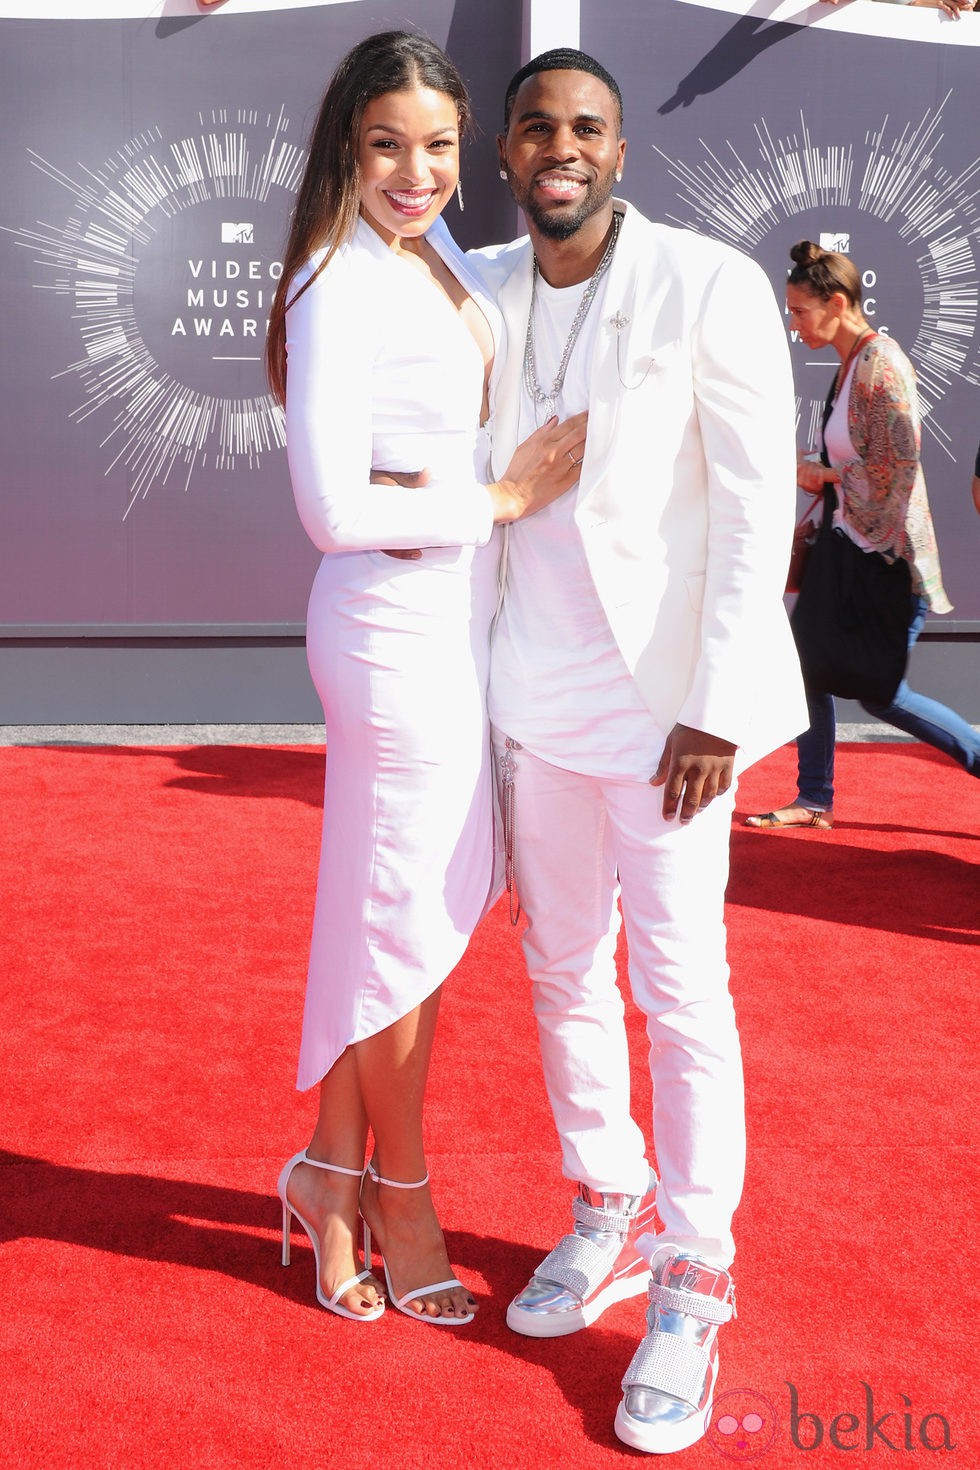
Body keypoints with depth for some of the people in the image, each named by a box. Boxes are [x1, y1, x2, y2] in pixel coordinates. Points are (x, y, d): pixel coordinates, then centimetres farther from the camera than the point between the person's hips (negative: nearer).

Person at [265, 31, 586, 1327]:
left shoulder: (432, 253, 12)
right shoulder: (340, 289, -16)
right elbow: (334, 507, -22)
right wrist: (506, 499, -15)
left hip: (448, 620, 9)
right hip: (400, 626, -9)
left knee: (390, 911, 15)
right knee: (411, 920, 5)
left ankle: (335, 1168, 29)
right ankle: (400, 1195, 24)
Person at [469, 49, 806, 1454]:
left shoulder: (712, 287, -8)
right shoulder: (485, 293, 7)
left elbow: (758, 506, -11)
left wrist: (714, 707, -16)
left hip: (666, 688, -5)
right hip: (537, 689, 6)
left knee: (680, 988, -1)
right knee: (563, 970, 13)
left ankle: (691, 1288, 13)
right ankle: (607, 1218, 31)